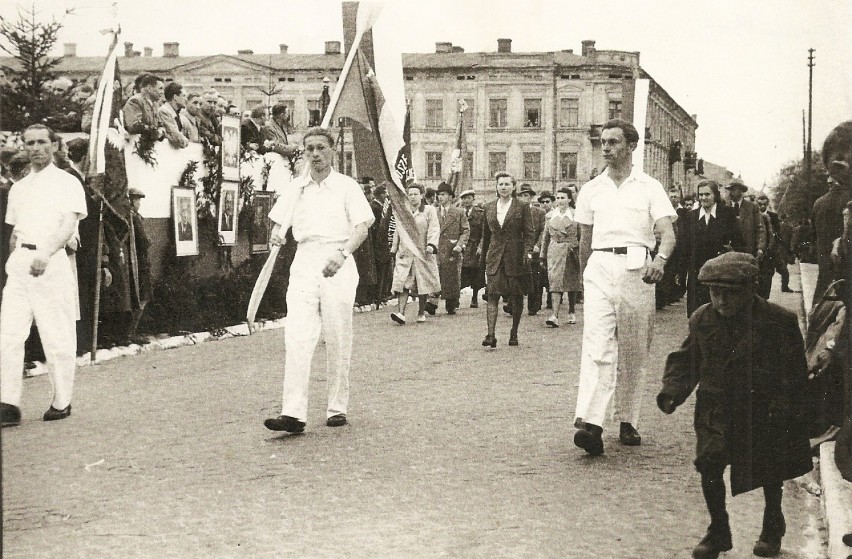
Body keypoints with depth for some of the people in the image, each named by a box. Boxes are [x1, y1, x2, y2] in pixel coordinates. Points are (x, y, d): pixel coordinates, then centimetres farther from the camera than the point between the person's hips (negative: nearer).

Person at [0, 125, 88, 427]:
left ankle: (61, 403, 9)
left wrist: (46, 253, -25)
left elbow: (69, 224, -11)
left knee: (57, 336, -2)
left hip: (52, 261, -5)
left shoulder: (67, 183, 2)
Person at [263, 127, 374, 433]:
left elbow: (362, 226, -5)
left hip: (337, 266, -2)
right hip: (304, 262, 2)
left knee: (338, 339, 3)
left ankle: (337, 408, 15)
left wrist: (343, 252, -23)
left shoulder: (346, 186, 4)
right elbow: (279, 219, 18)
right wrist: (277, 233, -6)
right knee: (296, 337, -10)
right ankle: (293, 413, -15)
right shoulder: (296, 187, 14)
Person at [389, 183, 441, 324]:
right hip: (405, 253, 2)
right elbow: (397, 231, 22)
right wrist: (394, 248, 22)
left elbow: (434, 229, -8)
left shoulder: (429, 210, 2)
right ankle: (400, 313, -19)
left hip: (423, 253, -2)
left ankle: (421, 313, 18)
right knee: (403, 283, -11)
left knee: (423, 284, 4)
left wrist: (431, 245, -22)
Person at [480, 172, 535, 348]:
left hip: (515, 257, -2)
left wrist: (528, 252, -16)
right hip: (495, 256, 2)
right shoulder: (489, 207, 10)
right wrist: (484, 255, 15)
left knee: (516, 297, 6)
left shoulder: (522, 207, 0)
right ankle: (491, 335, -17)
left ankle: (514, 333, 21)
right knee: (492, 295, -10)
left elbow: (529, 233, -2)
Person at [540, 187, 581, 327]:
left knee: (572, 283, 7)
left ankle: (571, 313, 24)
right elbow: (545, 236, 13)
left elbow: (581, 236, 2)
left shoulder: (576, 215, 1)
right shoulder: (550, 215, 9)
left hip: (571, 252, -1)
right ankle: (555, 315, -16)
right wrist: (543, 256, 12)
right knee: (555, 281, -10)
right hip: (554, 252, 1)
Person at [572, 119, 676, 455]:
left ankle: (627, 421, 17)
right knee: (596, 345, -14)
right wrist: (584, 277, 20)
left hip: (637, 269, -1)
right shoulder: (590, 190, 15)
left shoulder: (649, 188, 6)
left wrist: (660, 259, -25)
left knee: (634, 352, 5)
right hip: (600, 266, 1)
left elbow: (667, 232, -6)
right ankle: (589, 423, -25)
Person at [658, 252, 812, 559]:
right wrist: (672, 390, -8)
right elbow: (686, 360, 6)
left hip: (763, 410, -2)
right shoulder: (701, 320, -4)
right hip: (716, 409, 2)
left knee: (769, 472, 10)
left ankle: (772, 528, 37)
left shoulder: (778, 320, -13)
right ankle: (718, 532, 9)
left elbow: (794, 371, -8)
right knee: (709, 465, -11)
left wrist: (783, 403, -18)